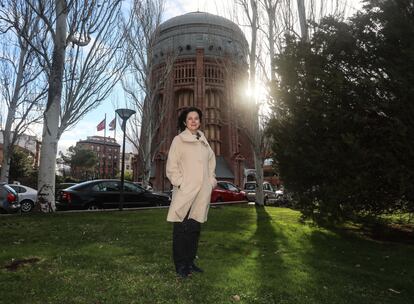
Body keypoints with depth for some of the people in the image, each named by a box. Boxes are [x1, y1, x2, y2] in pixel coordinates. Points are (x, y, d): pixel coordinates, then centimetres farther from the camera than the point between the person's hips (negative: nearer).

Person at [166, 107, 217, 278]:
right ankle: (180, 266, 12)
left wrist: (211, 181, 8)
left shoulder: (204, 142, 16)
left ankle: (190, 262, 25)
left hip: (201, 194, 5)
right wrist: (180, 183, -13)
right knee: (181, 230, -1)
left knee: (195, 229, 12)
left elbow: (211, 163, 20)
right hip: (184, 193, -5)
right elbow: (171, 166, -5)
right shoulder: (178, 140, 0)